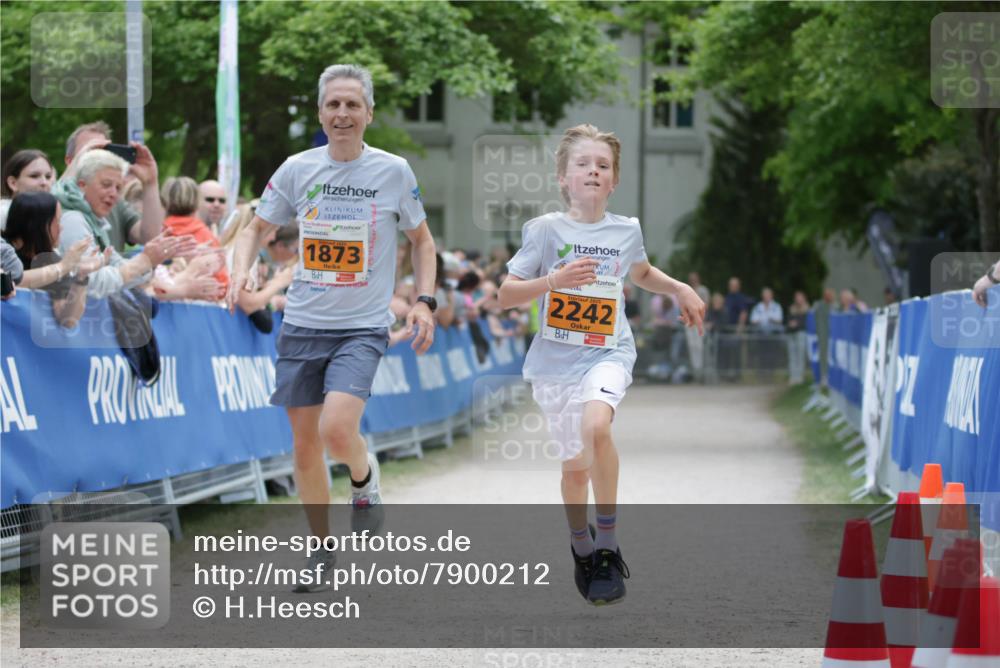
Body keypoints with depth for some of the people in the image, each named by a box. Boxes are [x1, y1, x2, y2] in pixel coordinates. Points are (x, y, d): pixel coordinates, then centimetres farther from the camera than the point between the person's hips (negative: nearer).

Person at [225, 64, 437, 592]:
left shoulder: (393, 171, -2)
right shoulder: (298, 169, 3)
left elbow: (421, 239, 11)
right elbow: (258, 227, 15)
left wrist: (424, 300, -2)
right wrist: (241, 268, -5)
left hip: (363, 327, -3)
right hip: (302, 324, 3)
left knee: (337, 430, -23)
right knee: (304, 443, 6)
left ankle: (365, 478, 11)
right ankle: (320, 550, 22)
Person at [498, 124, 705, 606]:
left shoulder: (626, 231, 3)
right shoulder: (545, 230, -5)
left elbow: (642, 274, 27)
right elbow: (505, 296, -7)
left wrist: (680, 290, 11)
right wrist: (554, 280, -21)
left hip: (608, 353, 0)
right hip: (554, 361, 0)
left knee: (595, 425, -31)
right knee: (575, 464, 9)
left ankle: (607, 543, -18)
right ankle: (581, 547, 38)